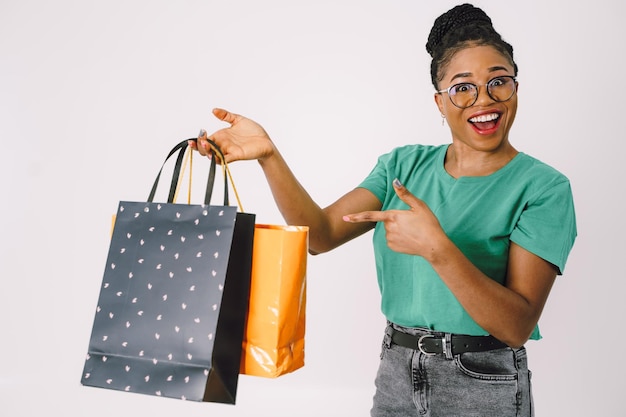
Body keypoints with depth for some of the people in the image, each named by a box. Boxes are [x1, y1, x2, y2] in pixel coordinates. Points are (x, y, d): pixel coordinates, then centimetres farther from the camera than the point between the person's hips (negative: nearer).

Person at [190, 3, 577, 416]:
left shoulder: (543, 187, -12)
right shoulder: (406, 165, 1)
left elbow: (516, 327, -18)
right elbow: (322, 233, -9)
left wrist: (437, 248, -31)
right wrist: (268, 154, -21)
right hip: (396, 373, 4)